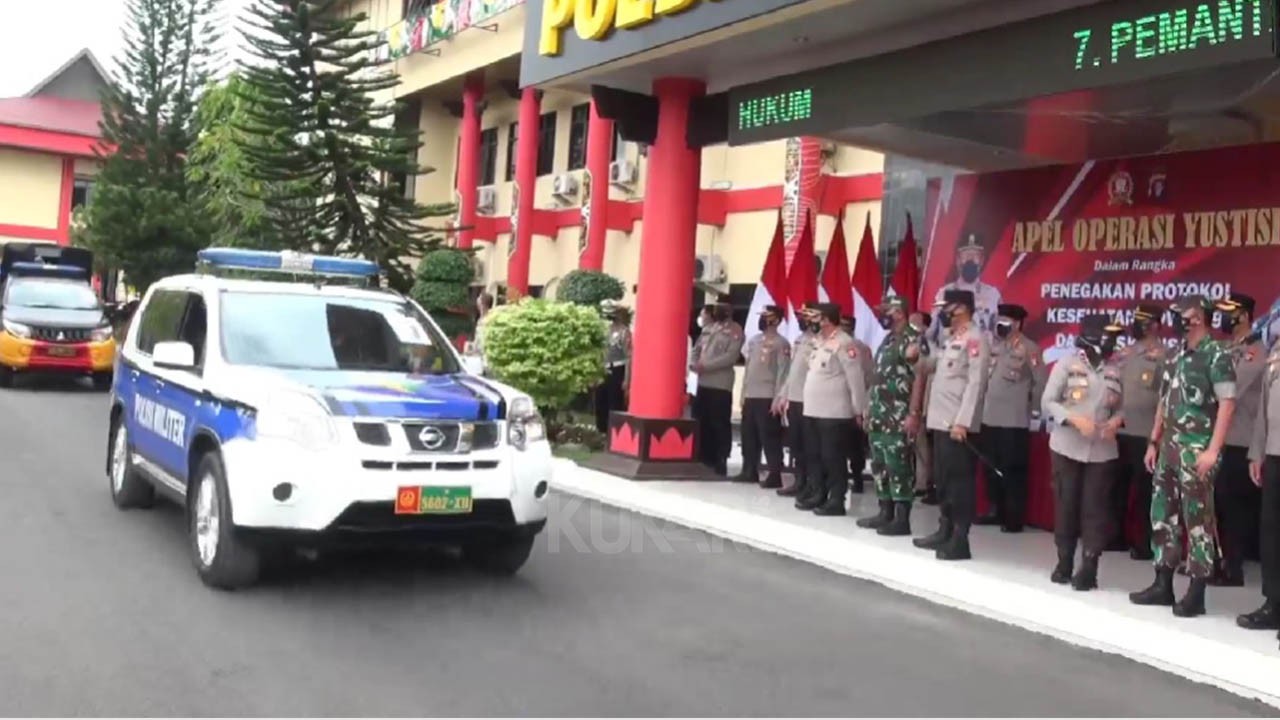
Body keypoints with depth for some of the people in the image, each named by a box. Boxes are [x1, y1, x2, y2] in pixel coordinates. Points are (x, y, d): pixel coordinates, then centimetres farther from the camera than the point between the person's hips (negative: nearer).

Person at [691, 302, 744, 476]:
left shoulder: (735, 331, -2)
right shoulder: (708, 328, 18)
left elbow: (730, 357, -13)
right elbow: (696, 349, 19)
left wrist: (706, 365, -17)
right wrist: (695, 364, -3)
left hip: (721, 385, -6)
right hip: (703, 382, 7)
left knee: (720, 424, -5)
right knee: (702, 423, 9)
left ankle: (720, 462, -1)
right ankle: (705, 459, 17)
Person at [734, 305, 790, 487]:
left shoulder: (781, 343, -5)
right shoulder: (753, 341, 15)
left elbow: (783, 372, -9)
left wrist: (777, 399, -15)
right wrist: (743, 394, 13)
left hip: (768, 398, -7)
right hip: (750, 397, 7)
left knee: (769, 438, -5)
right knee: (748, 436, 10)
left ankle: (775, 475, 0)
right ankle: (749, 471, 20)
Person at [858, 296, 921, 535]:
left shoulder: (913, 339, -11)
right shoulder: (888, 339, 17)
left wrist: (914, 413, -21)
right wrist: (870, 410, 20)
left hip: (899, 417, -9)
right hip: (879, 416, 9)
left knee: (898, 467, -6)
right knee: (880, 465, 12)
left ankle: (902, 519, -1)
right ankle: (885, 513, 20)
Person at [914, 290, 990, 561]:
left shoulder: (975, 338, -10)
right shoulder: (952, 338, 18)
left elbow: (976, 383, -17)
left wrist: (962, 422, -20)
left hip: (958, 424, -9)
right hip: (941, 420, 9)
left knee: (959, 481, -5)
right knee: (943, 479, 14)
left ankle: (959, 541, -2)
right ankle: (945, 531, 24)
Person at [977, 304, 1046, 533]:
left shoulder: (1029, 349, -6)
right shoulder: (993, 346, 12)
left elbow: (1041, 381, -6)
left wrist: (1033, 407, -2)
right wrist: (983, 402, 10)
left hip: (1015, 421, -6)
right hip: (989, 417, 6)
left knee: (1013, 470, -2)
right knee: (991, 467, 11)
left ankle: (1014, 517, 4)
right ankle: (995, 511, 22)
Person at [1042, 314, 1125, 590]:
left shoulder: (1114, 371, 8)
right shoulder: (1066, 365, -3)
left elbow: (1120, 406, 14)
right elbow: (1048, 402, -6)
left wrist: (1116, 421, -8)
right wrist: (1074, 419, -19)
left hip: (1101, 450, 2)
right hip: (1067, 447, -2)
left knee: (1095, 507, -2)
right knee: (1066, 505, 5)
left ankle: (1089, 568, 1)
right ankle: (1064, 562, 19)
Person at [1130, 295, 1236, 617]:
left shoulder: (1217, 354, -9)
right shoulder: (1177, 356, 14)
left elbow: (1227, 403, -14)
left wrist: (1213, 449, -19)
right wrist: (1154, 442, 17)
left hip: (1197, 449, -8)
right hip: (1169, 447, 8)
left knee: (1198, 519, -3)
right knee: (1163, 514, 10)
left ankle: (1196, 592, 2)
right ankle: (1163, 584, 19)